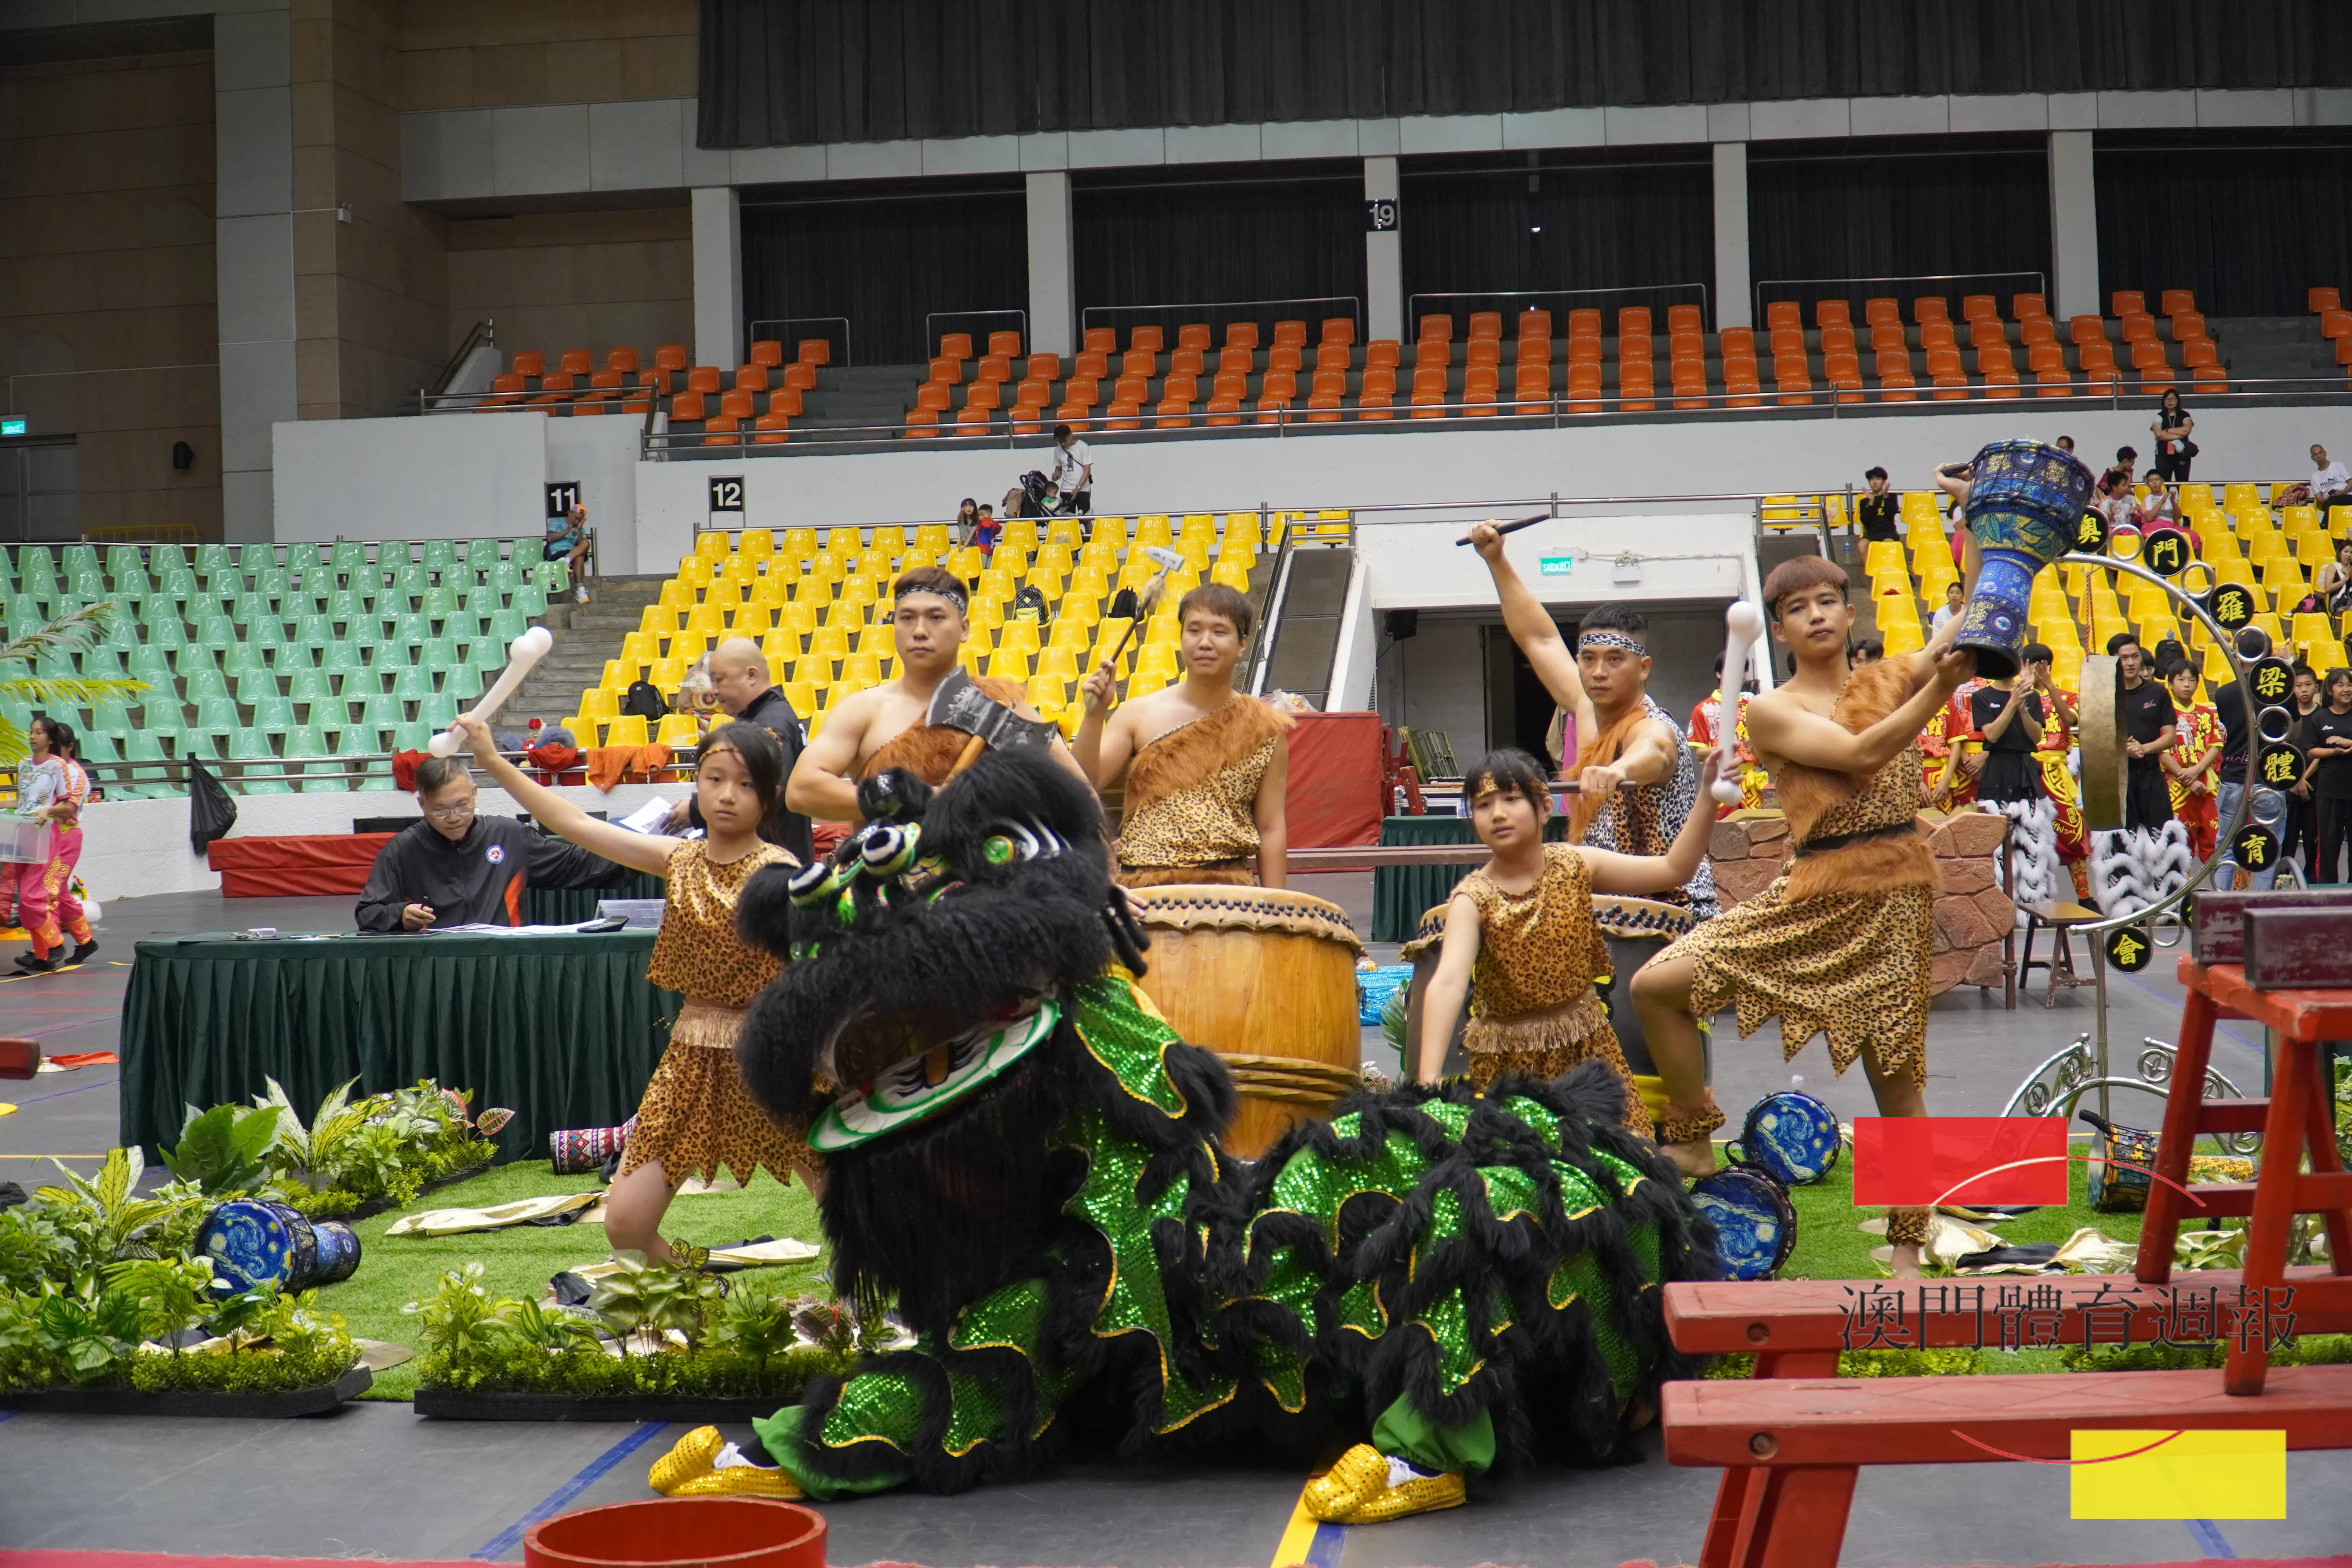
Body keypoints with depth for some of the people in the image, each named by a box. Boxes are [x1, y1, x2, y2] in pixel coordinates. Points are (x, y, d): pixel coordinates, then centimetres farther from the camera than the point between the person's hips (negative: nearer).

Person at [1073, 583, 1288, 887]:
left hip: (1228, 895, 0)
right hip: (1142, 890, 0)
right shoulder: (1139, 715, 7)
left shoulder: (1265, 729, 6)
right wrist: (1094, 715, -11)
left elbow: (1271, 830, 8)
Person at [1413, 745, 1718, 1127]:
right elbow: (1448, 983, -31)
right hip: (1509, 1062, -3)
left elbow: (1673, 869, -1)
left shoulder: (1576, 866, -4)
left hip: (1588, 1049, 3)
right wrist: (1429, 1078, -45)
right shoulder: (1473, 898, -17)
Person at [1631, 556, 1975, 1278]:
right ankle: (1693, 1145, 13)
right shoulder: (1771, 711, 2)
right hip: (1811, 895, 1)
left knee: (1896, 1075, 1)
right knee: (1655, 986, -4)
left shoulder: (1890, 679, 8)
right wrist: (1941, 687, -23)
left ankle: (1908, 1250, 13)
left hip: (1893, 893, -1)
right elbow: (1860, 754, -14)